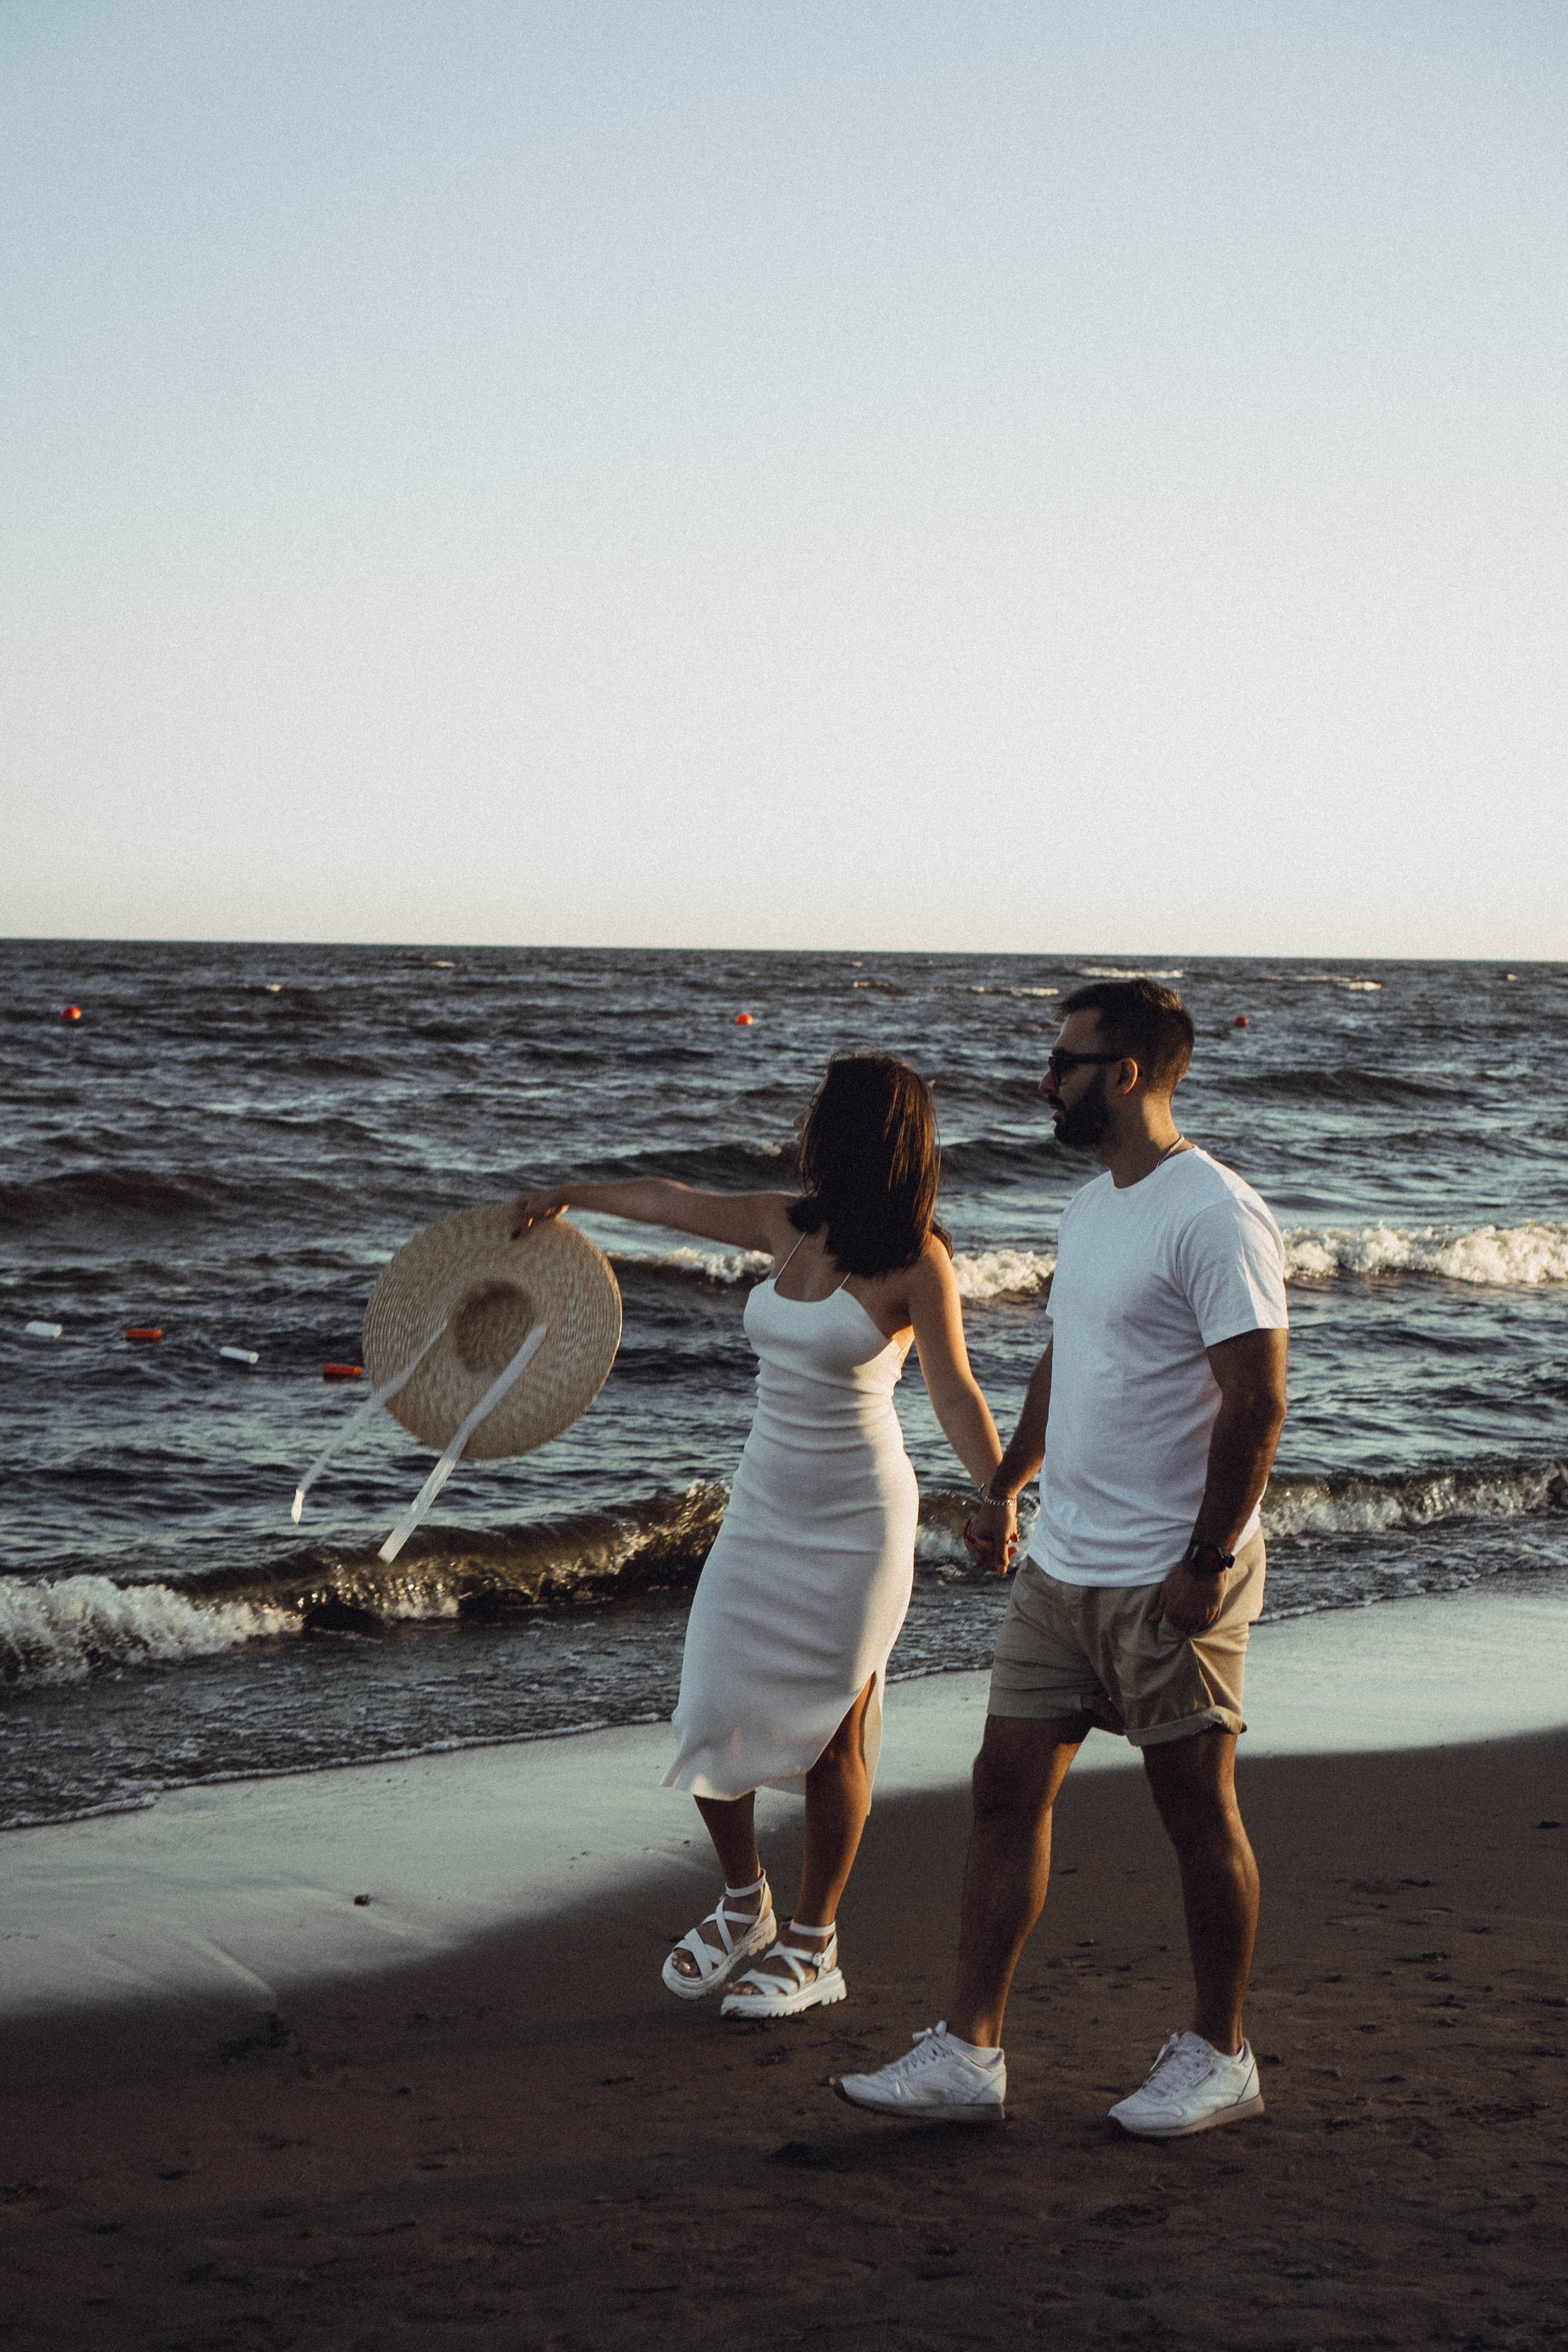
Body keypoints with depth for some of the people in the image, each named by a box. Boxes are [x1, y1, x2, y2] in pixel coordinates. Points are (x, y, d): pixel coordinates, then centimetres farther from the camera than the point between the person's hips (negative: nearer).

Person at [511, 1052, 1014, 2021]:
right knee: (711, 1719, 2)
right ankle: (744, 1905, 25)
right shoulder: (790, 1226, 6)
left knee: (830, 1736, 0)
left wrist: (1001, 1500, -28)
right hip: (764, 1507, 6)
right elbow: (672, 1200, 21)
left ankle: (814, 1949, 14)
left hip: (857, 1522, -6)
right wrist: (569, 1196, 36)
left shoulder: (914, 1262, -12)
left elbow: (955, 1392, -13)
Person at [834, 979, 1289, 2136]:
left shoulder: (1214, 1216, -16)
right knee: (1008, 1788, 6)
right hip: (1062, 1566, 9)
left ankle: (1220, 2057, 17)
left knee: (1198, 1813, 3)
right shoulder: (1091, 1208, 13)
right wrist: (1006, 1485, 27)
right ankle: (969, 2051, 11)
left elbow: (1257, 1401, -19)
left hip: (1170, 1583, -9)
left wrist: (1209, 1561, -20)